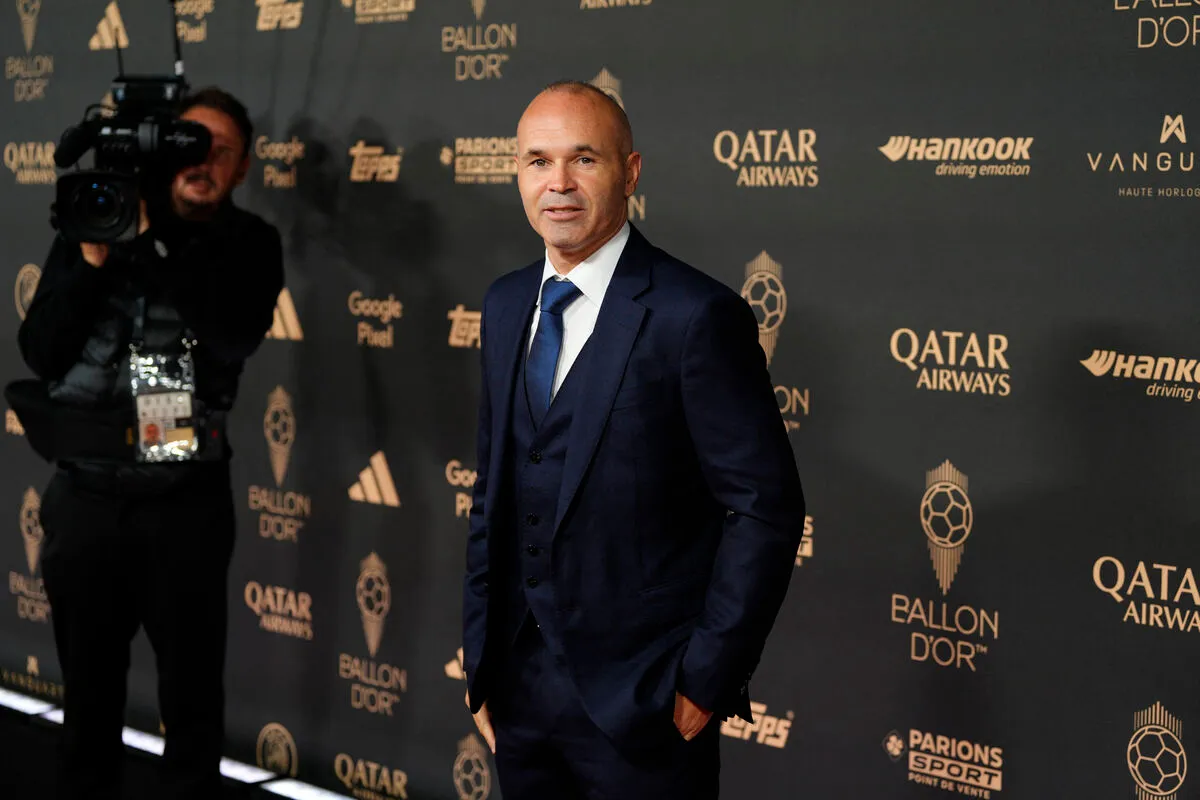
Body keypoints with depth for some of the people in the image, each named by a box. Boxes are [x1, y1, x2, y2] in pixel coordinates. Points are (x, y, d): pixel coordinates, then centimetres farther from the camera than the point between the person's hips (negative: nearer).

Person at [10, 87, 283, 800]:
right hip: (86, 492, 1)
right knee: (89, 684, 14)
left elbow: (236, 338, -18)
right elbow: (40, 351, 0)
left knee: (193, 687, 9)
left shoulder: (249, 245, 1)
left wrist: (151, 242, -19)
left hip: (187, 499, -1)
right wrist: (93, 260, -14)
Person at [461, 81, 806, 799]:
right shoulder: (507, 305, 8)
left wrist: (706, 679, -13)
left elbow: (767, 508, -14)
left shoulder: (696, 315, -14)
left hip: (641, 708, -6)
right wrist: (481, 656, 12)